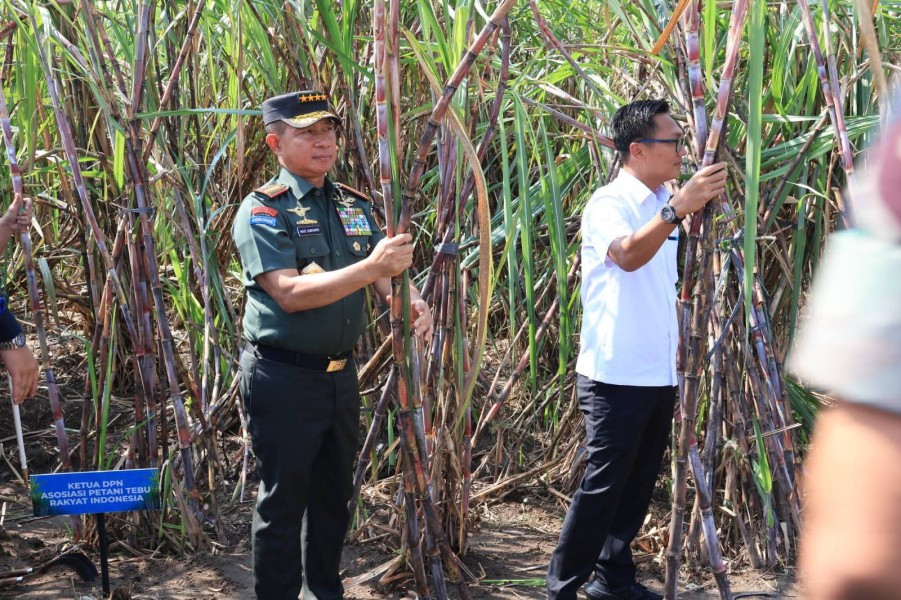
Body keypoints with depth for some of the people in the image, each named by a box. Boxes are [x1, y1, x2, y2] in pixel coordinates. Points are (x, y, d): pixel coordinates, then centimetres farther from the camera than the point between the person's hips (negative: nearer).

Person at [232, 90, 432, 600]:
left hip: (341, 374, 7)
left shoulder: (354, 206, 8)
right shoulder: (263, 210, -12)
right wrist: (371, 268, -31)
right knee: (283, 501, 3)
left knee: (335, 494, 19)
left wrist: (409, 301, -20)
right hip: (284, 380, -7)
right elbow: (290, 293, -23)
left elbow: (384, 275, 3)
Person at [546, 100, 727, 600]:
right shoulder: (609, 203, -12)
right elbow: (627, 255, -35)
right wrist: (678, 208, -45)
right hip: (616, 376, -8)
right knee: (602, 487, -5)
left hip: (660, 375, 8)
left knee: (638, 484, 14)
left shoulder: (661, 205, 13)